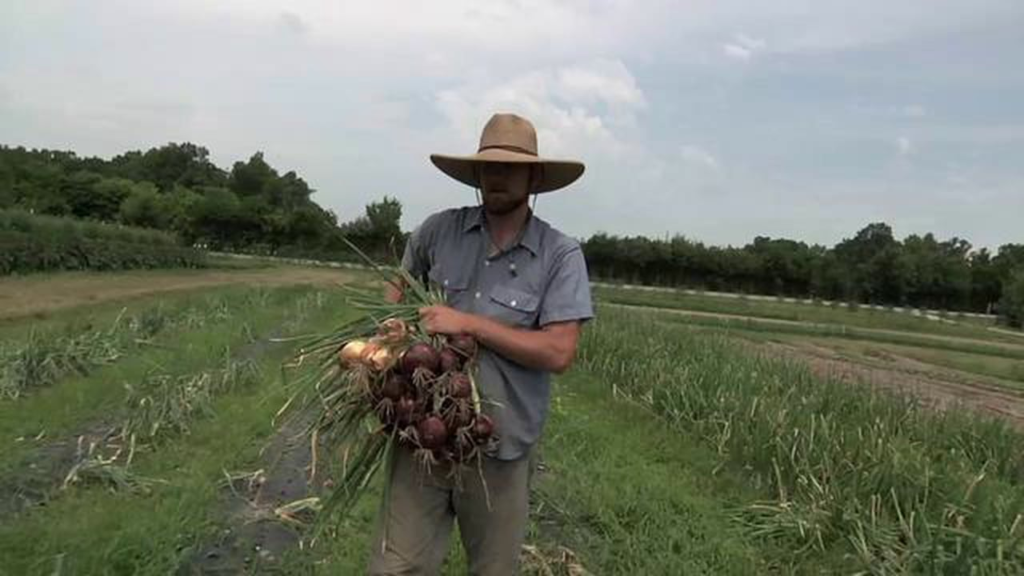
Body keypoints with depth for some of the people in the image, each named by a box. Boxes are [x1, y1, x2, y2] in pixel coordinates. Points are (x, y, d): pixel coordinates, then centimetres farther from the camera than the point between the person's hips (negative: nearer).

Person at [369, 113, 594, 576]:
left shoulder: (561, 255, -6)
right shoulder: (438, 231, 1)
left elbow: (559, 352, -13)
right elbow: (400, 287, 20)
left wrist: (470, 324, -17)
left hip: (500, 449, -1)